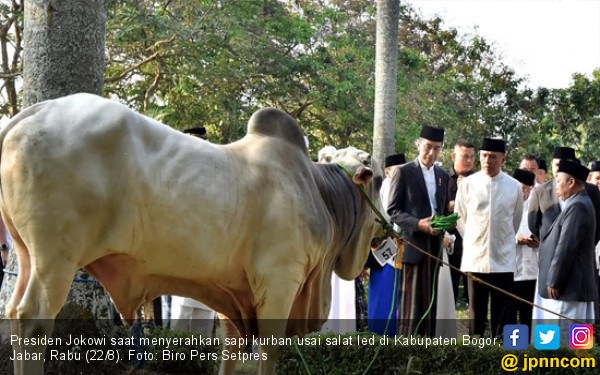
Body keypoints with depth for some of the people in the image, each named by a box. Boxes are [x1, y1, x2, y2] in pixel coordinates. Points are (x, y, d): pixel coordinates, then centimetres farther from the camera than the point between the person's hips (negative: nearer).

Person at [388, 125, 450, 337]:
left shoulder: (442, 176, 15)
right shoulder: (404, 172, -1)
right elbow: (393, 211, -5)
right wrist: (417, 224, -19)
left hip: (435, 245, 5)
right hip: (413, 243, -5)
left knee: (430, 299, 8)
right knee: (410, 298, -7)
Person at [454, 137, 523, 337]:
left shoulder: (514, 186, 0)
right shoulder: (467, 184, -1)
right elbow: (460, 218, 11)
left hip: (503, 260, 0)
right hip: (474, 259, 0)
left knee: (502, 314, 2)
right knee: (476, 313, 6)